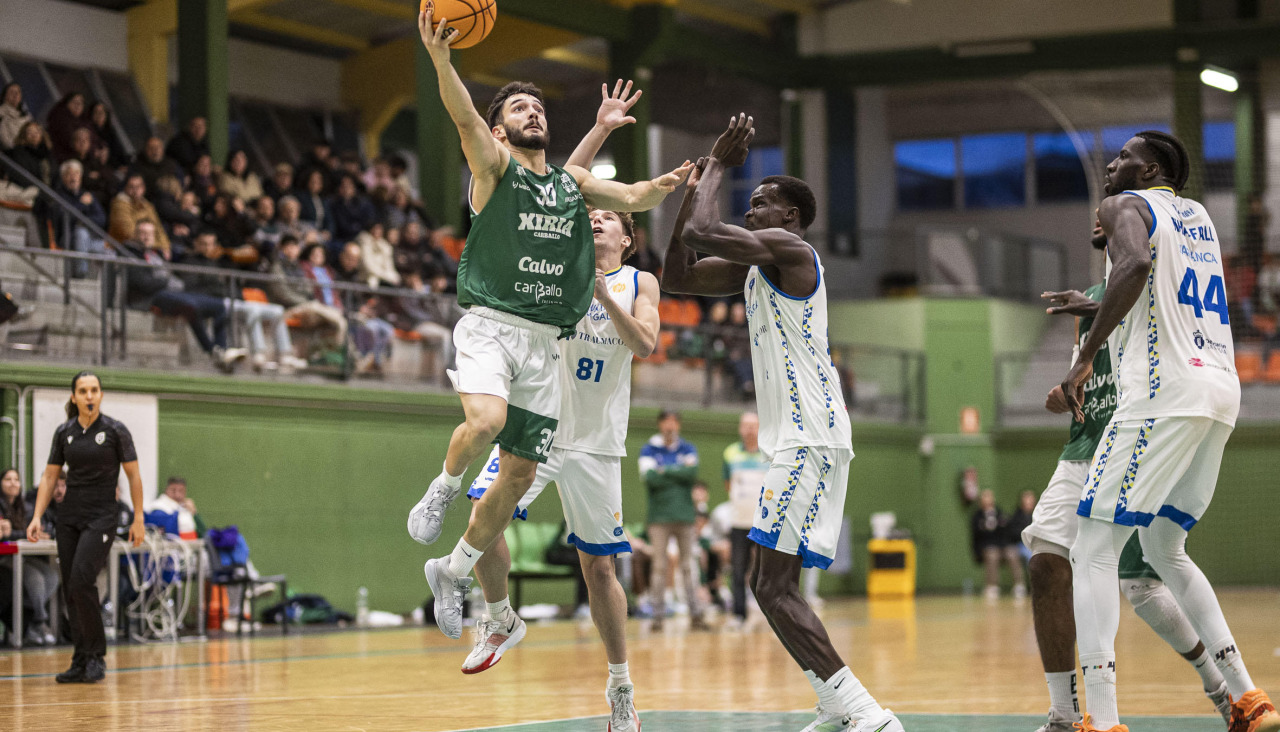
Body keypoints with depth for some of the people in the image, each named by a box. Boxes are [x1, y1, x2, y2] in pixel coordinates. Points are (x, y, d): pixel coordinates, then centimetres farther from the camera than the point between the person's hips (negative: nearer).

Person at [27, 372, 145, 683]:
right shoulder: (63, 433, 6)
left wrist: (138, 519, -3)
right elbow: (49, 476, 10)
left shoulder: (115, 431, -4)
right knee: (71, 588, 2)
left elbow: (133, 475, 0)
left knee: (81, 581, -19)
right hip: (68, 517, 5)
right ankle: (82, 661, 8)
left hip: (101, 517, -5)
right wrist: (37, 517, 1)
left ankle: (96, 655, -9)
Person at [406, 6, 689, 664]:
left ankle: (454, 573, 22)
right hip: (490, 324, -5)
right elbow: (465, 118, -15)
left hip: (544, 341, 5)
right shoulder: (494, 166, 3)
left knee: (519, 475, 3)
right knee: (486, 420, -33)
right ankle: (444, 488, -2)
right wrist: (440, 59, -33)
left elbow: (632, 198, 7)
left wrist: (669, 184, -16)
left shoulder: (572, 182, 18)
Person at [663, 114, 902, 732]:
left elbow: (700, 233, -19)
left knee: (772, 586, -15)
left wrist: (718, 165, -4)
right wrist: (694, 186, 16)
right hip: (798, 441, 11)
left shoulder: (788, 248, -9)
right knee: (777, 584, 15)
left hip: (809, 439, -11)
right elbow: (676, 276, 21)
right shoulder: (754, 266, 20)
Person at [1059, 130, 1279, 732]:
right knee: (1164, 551, 21)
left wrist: (1086, 355, -19)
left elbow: (1137, 263, -22)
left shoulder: (1125, 205, 1)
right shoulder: (1198, 215, 24)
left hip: (1164, 391, -8)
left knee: (1093, 552, -5)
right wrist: (1095, 310, 41)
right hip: (1221, 390, 8)